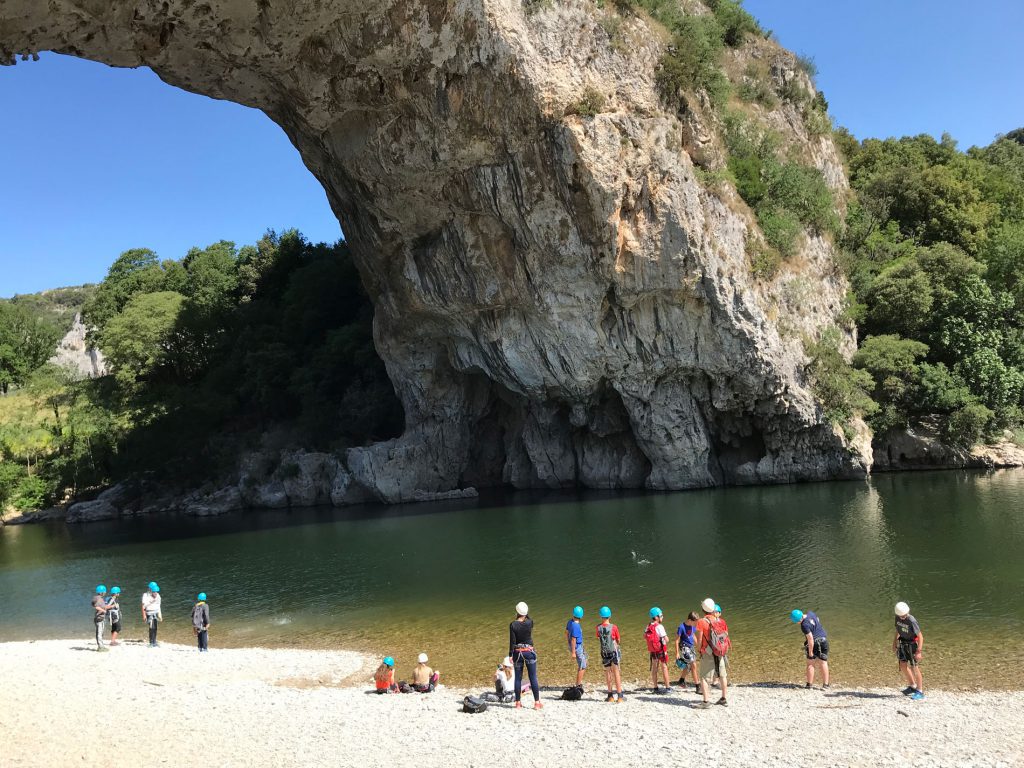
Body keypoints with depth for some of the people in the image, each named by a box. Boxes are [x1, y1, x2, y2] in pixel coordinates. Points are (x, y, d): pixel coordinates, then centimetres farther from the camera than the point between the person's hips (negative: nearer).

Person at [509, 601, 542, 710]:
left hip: (517, 652, 0)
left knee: (518, 678, 8)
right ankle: (537, 702, 4)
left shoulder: (513, 625, -8)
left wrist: (510, 655, -1)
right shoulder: (530, 623, -7)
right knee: (533, 678, 4)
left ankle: (518, 702, 10)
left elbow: (512, 641, -7)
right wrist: (526, 614, 12)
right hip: (529, 652, 0)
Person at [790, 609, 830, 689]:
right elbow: (818, 622, 20)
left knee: (810, 664, 4)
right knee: (823, 663, 10)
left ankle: (809, 684, 6)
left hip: (814, 643, -8)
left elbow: (810, 638, -23)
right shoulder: (811, 613, 1)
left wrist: (810, 652, -16)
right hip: (824, 640, 8)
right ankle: (825, 684, 11)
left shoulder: (804, 625, -22)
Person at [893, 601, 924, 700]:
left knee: (915, 667, -6)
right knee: (903, 665, 6)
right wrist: (894, 642, 15)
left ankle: (920, 692, 4)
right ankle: (912, 686, 24)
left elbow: (920, 636, -24)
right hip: (903, 644, 7)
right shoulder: (898, 618, -4)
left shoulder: (912, 621, -26)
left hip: (913, 644, -7)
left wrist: (919, 652, -27)